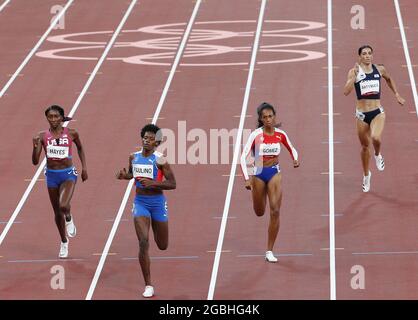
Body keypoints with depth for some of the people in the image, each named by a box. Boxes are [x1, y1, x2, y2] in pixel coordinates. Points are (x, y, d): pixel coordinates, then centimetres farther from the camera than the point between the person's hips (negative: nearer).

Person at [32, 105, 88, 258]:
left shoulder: (71, 134, -7)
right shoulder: (42, 136, -6)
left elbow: (80, 148, 14)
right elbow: (35, 161, -7)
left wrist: (84, 167, 9)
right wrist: (35, 146, -23)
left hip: (68, 174, -2)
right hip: (51, 175, 2)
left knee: (64, 206, -27)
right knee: (57, 212, 13)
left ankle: (69, 219, 11)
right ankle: (64, 242, 34)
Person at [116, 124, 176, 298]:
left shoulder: (159, 160, -12)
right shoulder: (134, 157, 1)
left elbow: (172, 184, -13)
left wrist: (153, 183, -25)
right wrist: (124, 175, 0)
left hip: (157, 202, -2)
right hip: (140, 202, 2)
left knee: (162, 246, 13)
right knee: (143, 242, -14)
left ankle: (157, 231, 53)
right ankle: (148, 285, -8)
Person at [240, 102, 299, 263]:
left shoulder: (280, 134, -5)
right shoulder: (256, 135, -15)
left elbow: (292, 149, 13)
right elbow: (243, 157, -19)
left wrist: (295, 159, -9)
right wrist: (247, 178, -27)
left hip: (275, 173, 1)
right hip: (258, 173, -1)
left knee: (275, 211, -12)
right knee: (259, 212, 14)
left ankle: (269, 251, -5)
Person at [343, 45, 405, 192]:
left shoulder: (380, 69, 2)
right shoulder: (354, 72, -5)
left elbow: (389, 79, 26)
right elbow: (346, 91, -19)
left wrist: (397, 94, 22)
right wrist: (355, 75, -24)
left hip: (378, 112, 0)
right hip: (362, 114, 0)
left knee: (376, 138, -28)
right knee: (365, 146, 13)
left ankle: (378, 155, 9)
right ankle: (366, 175, 36)